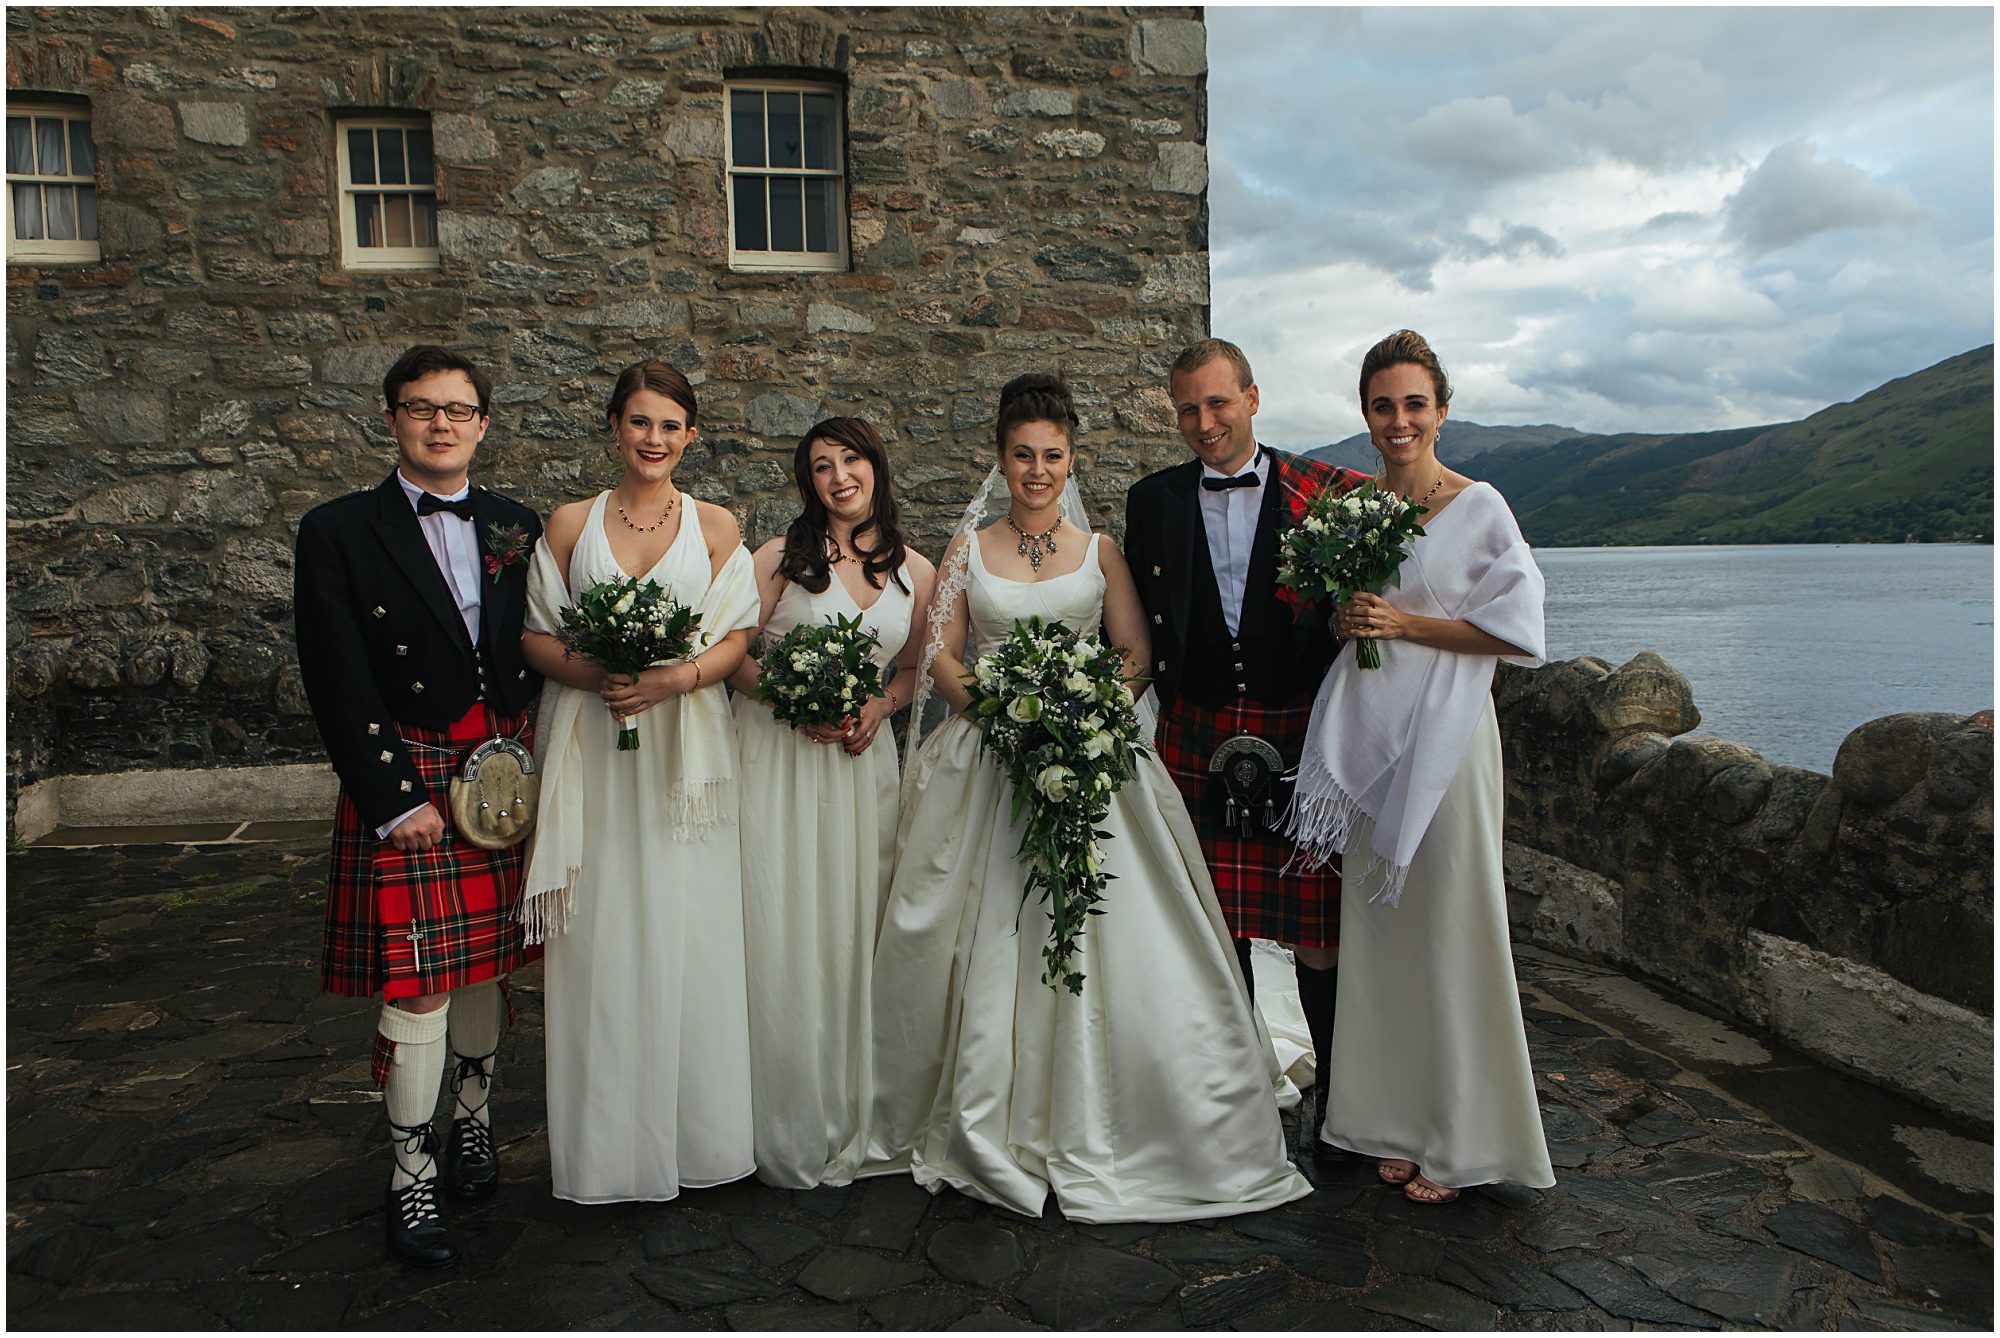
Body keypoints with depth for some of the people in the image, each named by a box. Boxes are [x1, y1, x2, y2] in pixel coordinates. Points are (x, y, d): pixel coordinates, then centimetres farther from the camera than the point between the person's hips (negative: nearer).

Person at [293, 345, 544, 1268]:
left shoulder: (518, 529, 8)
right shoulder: (338, 533, -2)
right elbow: (337, 684, -7)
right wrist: (396, 798, -12)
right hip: (399, 780, -3)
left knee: (483, 968, 14)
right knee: (416, 989, -1)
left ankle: (472, 1122, 34)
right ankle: (413, 1182, 14)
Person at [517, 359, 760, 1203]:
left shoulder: (715, 526, 7)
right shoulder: (571, 524, 8)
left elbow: (738, 637, 2)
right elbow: (536, 636, 6)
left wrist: (672, 679, -14)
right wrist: (594, 674, -12)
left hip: (684, 748, 0)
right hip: (593, 748, 1)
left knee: (688, 934, 1)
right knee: (601, 936, 2)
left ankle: (693, 1132, 16)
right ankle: (606, 1142, 15)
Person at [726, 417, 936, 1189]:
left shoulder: (915, 572, 9)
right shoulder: (783, 557, 0)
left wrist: (877, 708, -3)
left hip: (863, 761, 3)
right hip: (777, 757, -2)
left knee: (852, 935, 6)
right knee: (782, 937, -2)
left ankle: (851, 1120, 21)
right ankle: (788, 1132, 12)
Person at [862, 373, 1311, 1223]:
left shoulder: (1098, 550, 10)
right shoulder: (969, 547, 10)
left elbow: (1137, 656, 6)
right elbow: (939, 653, 5)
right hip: (986, 761, 0)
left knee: (1098, 940, -5)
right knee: (984, 939, -2)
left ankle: (1091, 1139, 9)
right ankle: (987, 1128, 11)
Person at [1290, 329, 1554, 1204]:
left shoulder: (1477, 506, -5)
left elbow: (1513, 631, -7)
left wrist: (1406, 624, -13)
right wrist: (1343, 619, -1)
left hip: (1443, 736, -5)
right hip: (1366, 737, 5)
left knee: (1447, 927, 0)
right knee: (1379, 928, 9)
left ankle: (1458, 1143, 15)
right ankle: (1397, 1123, 23)